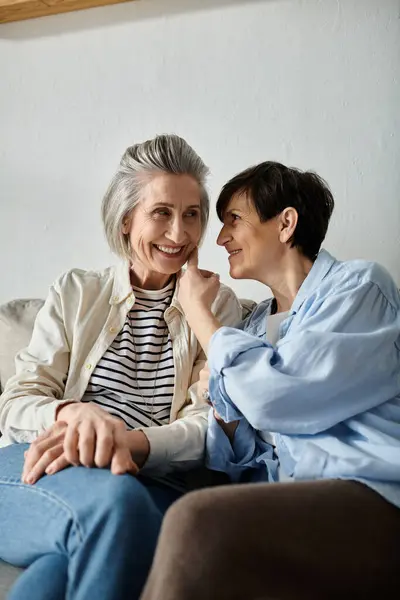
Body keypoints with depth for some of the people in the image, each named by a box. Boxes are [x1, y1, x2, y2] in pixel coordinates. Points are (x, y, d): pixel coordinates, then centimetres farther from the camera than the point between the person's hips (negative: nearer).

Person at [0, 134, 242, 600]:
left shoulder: (217, 305, 14)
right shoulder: (76, 292, 15)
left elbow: (206, 425, 2)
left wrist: (129, 442, -20)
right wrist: (73, 413, -18)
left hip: (150, 483, 0)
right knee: (112, 498, -37)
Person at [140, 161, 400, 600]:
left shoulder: (359, 285, 3)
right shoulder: (252, 330, 21)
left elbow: (274, 399, -12)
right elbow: (244, 460, 19)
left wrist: (199, 312, 2)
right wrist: (221, 400, -1)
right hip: (287, 506, 6)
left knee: (195, 522, -30)